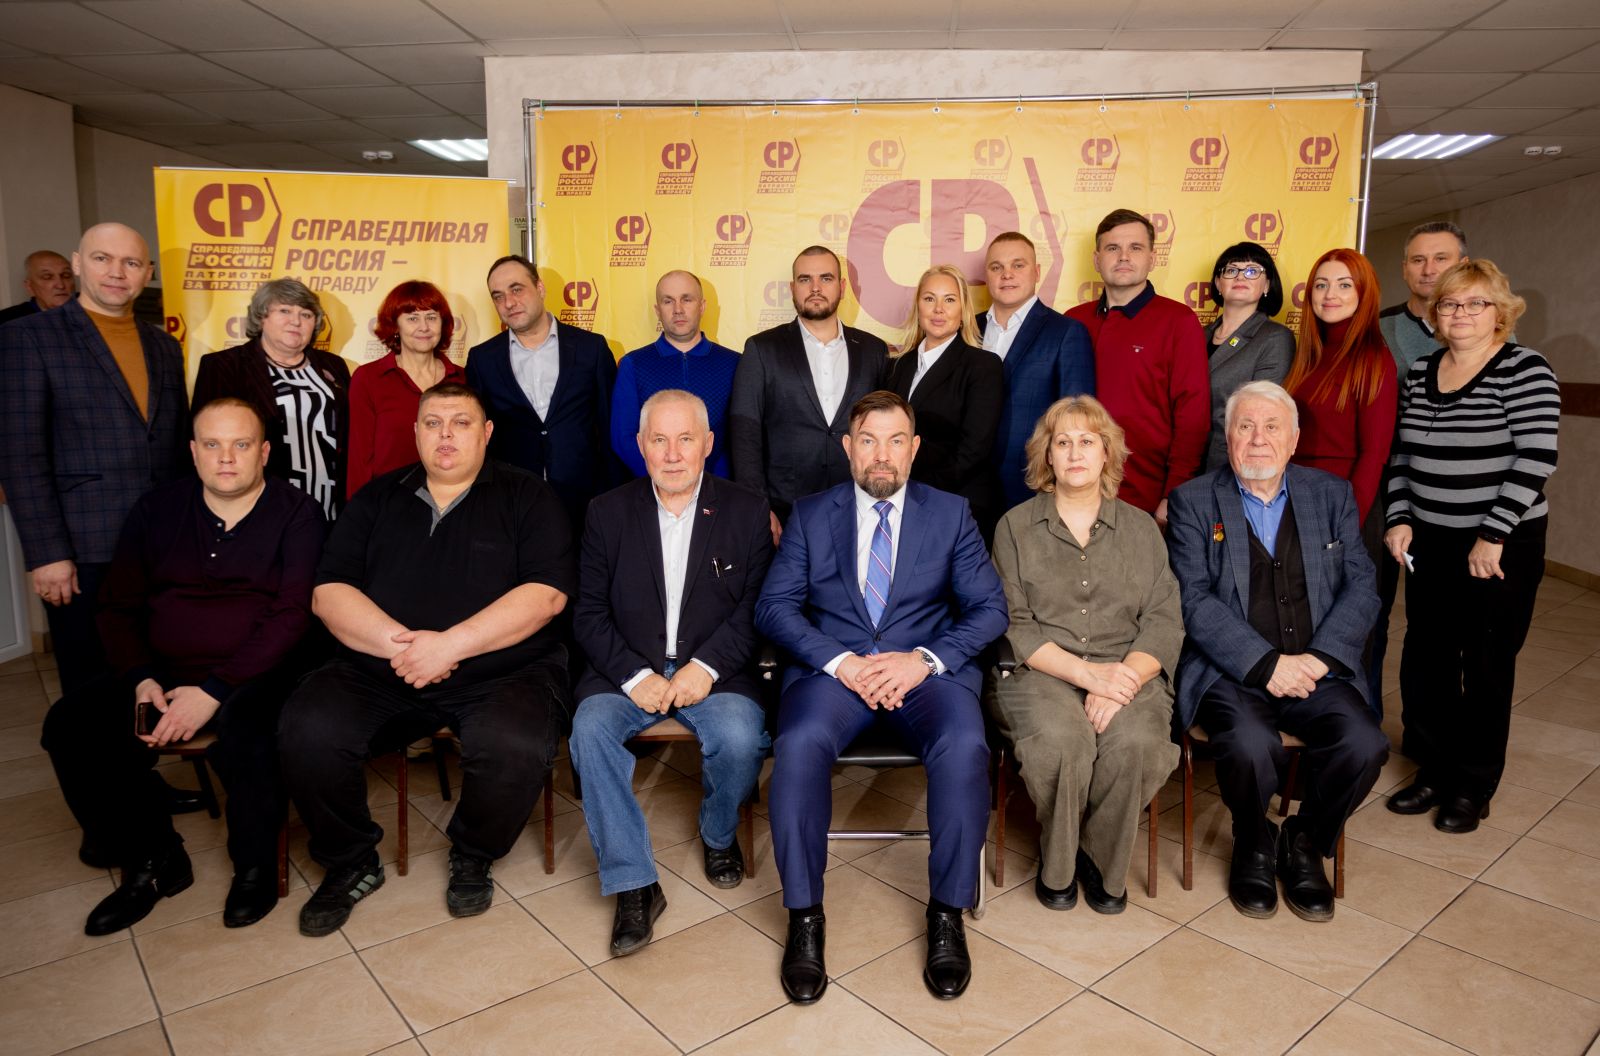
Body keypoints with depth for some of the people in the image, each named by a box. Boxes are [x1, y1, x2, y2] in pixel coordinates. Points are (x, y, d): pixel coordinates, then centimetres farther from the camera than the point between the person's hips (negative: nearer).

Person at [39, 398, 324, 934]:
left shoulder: (295, 514, -2)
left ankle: (255, 866, -4)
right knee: (71, 725, -17)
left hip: (254, 673, -5)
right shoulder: (158, 509, 11)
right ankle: (152, 860, 3)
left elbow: (291, 615, -12)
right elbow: (117, 606, 11)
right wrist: (140, 679, -7)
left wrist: (213, 691, -19)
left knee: (243, 739, -34)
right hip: (161, 670, 5)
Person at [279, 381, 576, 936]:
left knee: (514, 745, -32)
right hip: (379, 668, 3)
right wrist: (399, 642, -13)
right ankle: (350, 864, 6)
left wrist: (450, 644, -18)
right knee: (306, 730, -22)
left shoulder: (527, 497, 5)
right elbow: (328, 592, 5)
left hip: (502, 671, -3)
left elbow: (547, 593, -9)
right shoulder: (378, 498, 14)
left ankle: (472, 857, 2)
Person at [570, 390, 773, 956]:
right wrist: (634, 676, -14)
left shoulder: (747, 511, 4)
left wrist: (707, 666, -17)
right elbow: (589, 613, 2)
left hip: (715, 671, -1)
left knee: (740, 738, -28)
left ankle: (719, 834, 7)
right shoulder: (608, 512, 7)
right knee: (590, 729, -27)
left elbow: (756, 606, -2)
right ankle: (633, 885, -15)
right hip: (628, 670, 1)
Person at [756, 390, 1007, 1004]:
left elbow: (989, 608, 5)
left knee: (964, 746, -31)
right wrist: (839, 661, -14)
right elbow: (774, 607, 2)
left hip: (927, 670, 0)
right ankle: (804, 918, -14)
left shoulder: (951, 515, 12)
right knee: (800, 743, -31)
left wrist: (925, 659, -13)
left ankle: (947, 914, -10)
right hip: (833, 667, 0)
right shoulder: (810, 516, 12)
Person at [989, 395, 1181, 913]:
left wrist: (1122, 680, -15)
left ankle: (1102, 860, -2)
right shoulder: (1015, 527, 9)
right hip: (1039, 672, -1)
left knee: (1136, 741, -31)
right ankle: (1056, 863, -3)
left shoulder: (1141, 527, 15)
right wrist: (1086, 673, -16)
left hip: (1127, 671, 2)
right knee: (1061, 738, -33)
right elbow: (1013, 625, -1)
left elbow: (1164, 623, 4)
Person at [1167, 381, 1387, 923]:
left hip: (1318, 669, 3)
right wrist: (1267, 663, -17)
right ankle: (1254, 843, 5)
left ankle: (1305, 843, 8)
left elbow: (1361, 588, 5)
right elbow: (1195, 600, -7)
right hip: (1229, 672, -3)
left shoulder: (1332, 495, 12)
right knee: (1251, 745, -30)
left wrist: (1318, 658, -11)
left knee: (1364, 744, -24)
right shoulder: (1194, 501, 3)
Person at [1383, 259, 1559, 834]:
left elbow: (1535, 459, -15)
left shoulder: (1524, 369, -8)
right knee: (1425, 661, 8)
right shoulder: (1420, 372, 8)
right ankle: (1434, 772, 25)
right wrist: (1400, 518, 2)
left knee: (1485, 667, 5)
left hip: (1502, 546, -5)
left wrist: (1493, 535, -17)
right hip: (1430, 543, 5)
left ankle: (1472, 787, 21)